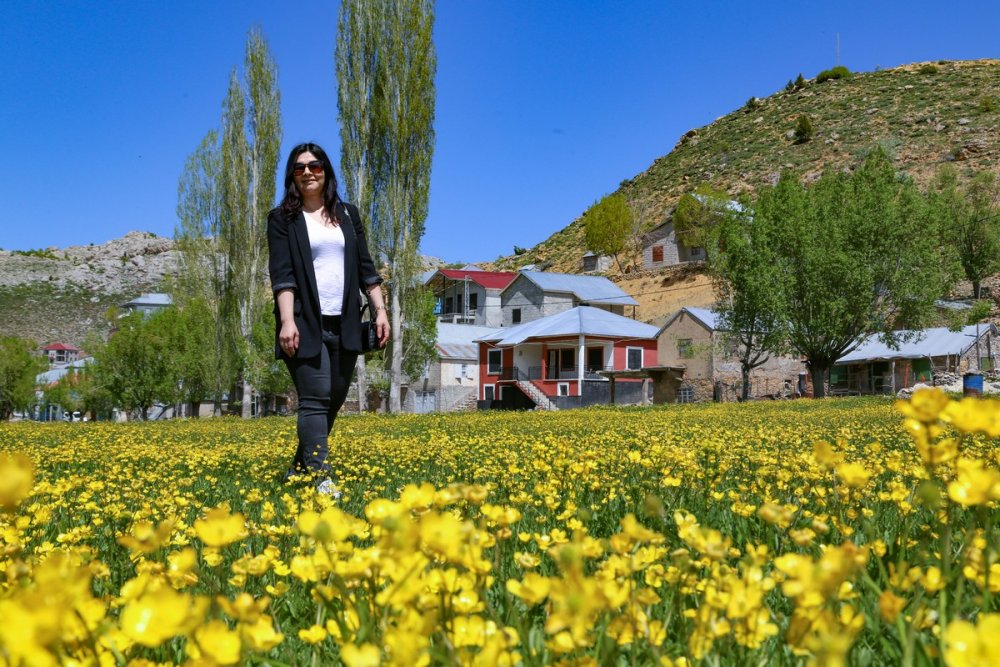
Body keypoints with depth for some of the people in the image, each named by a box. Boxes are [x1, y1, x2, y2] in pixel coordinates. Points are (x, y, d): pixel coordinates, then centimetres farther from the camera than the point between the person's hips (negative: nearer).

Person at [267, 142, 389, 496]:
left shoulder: (348, 214, 15)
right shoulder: (283, 218, 3)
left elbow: (365, 267, 13)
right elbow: (281, 273, -7)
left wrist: (380, 311, 4)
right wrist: (287, 321, -19)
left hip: (344, 324, 5)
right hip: (306, 325, -4)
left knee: (335, 399, 8)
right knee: (315, 399, -11)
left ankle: (301, 467, 23)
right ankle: (320, 477, -12)